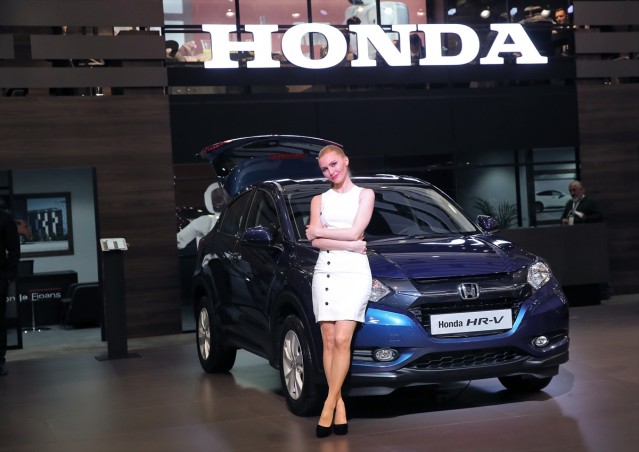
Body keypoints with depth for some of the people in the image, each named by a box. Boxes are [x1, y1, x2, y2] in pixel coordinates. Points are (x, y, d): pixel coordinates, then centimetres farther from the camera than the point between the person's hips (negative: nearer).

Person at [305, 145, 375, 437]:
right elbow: (315, 241, 1)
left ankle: (328, 406, -12)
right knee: (329, 341, -1)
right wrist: (350, 245, -8)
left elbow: (355, 232, -5)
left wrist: (319, 231, 2)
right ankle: (339, 407, 3)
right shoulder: (319, 200, 15)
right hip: (325, 271, 3)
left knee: (342, 340, -14)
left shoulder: (365, 194, 9)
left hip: (354, 271, -3)